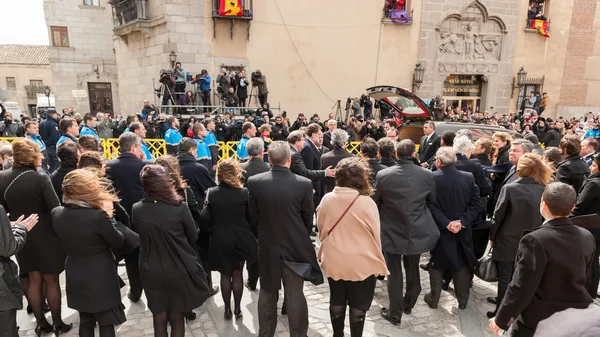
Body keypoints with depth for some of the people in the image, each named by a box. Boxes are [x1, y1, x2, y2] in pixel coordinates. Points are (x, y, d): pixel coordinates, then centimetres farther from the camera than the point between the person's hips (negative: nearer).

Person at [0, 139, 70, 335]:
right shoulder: (40, 178, -20)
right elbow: (55, 209, -21)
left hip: (22, 236, 5)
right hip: (46, 236, -5)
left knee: (34, 280, 17)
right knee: (51, 280, 9)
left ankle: (41, 324, 27)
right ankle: (57, 324, 20)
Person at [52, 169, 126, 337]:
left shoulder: (57, 213, -7)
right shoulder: (98, 215, -26)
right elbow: (119, 243, -13)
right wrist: (109, 216, -5)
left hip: (76, 278, 6)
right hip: (101, 278, -6)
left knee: (85, 321, 22)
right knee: (106, 323, 10)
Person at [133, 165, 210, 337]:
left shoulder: (136, 209, -12)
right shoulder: (179, 207, -20)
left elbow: (140, 233, 6)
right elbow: (193, 237, -5)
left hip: (151, 271, 2)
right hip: (178, 269, -2)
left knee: (159, 318, 20)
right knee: (177, 318, 17)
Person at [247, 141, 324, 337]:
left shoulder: (254, 182, -11)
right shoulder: (304, 184, -16)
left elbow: (253, 218, -1)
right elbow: (309, 220, -5)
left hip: (267, 245, 2)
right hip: (295, 246, -2)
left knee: (267, 292, 18)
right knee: (295, 294, 10)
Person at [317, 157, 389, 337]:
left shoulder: (327, 200, -10)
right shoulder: (367, 202, -20)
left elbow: (321, 230, 3)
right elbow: (375, 234, -10)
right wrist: (377, 259, 7)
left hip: (334, 261, 4)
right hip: (361, 263, -3)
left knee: (337, 302, 22)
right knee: (358, 306, 14)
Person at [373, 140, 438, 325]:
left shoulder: (383, 175, -15)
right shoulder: (427, 174, -10)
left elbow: (375, 203, -2)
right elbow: (432, 201, 6)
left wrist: (379, 221, 18)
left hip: (392, 231, -2)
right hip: (417, 231, 3)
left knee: (394, 273, 11)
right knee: (413, 270, 22)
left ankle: (395, 313, 24)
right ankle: (408, 305, 42)